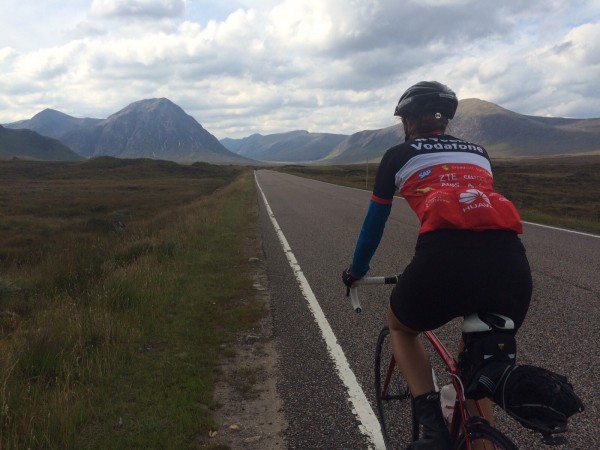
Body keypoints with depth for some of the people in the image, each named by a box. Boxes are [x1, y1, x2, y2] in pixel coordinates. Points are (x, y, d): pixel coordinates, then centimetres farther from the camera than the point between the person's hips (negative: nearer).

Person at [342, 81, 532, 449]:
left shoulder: (398, 155, 20)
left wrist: (356, 271, 45)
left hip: (445, 259, -4)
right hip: (511, 266, 4)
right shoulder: (478, 153, 31)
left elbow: (375, 222, 28)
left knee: (400, 327, 30)